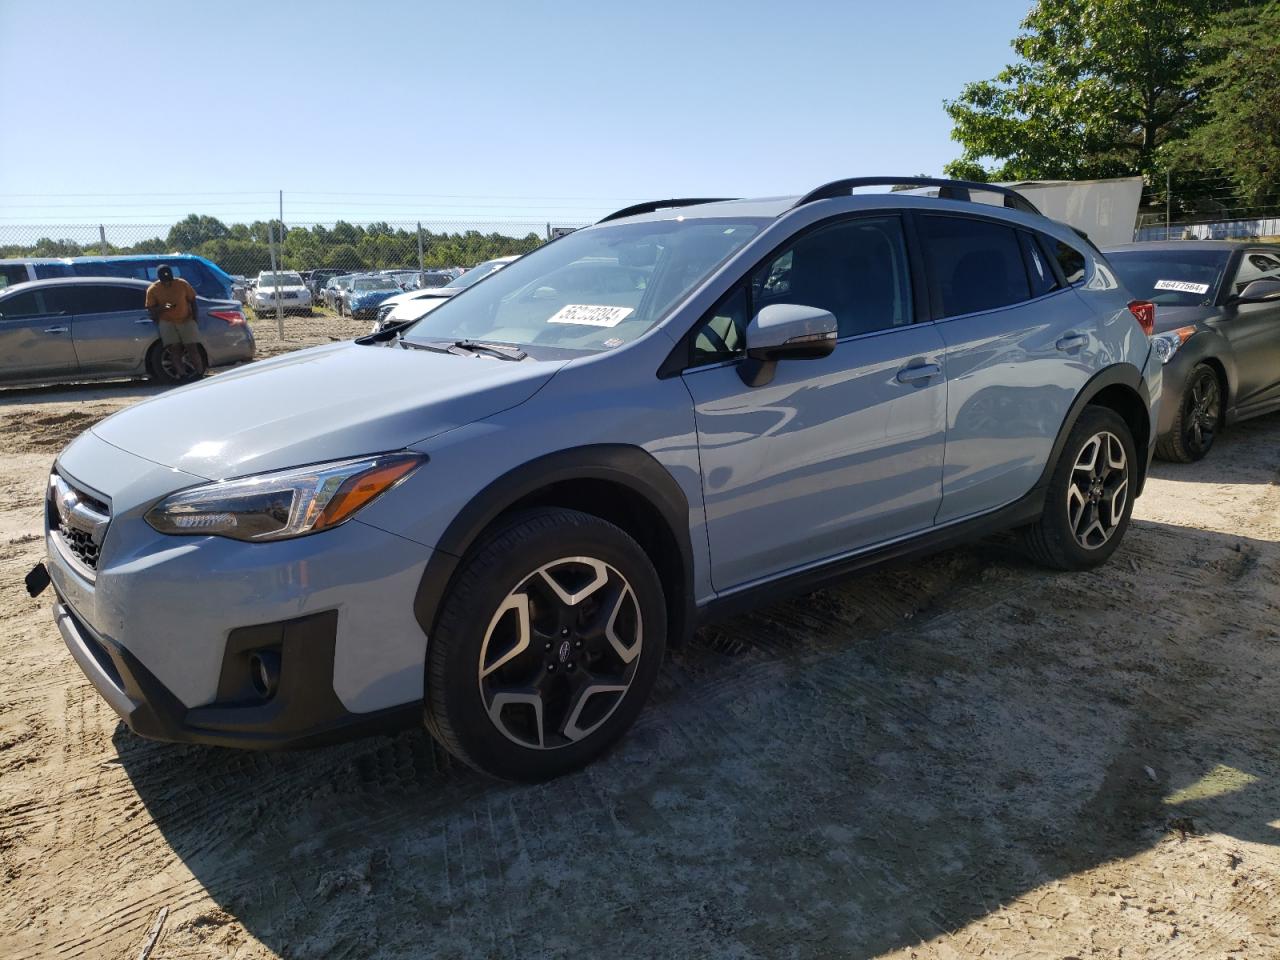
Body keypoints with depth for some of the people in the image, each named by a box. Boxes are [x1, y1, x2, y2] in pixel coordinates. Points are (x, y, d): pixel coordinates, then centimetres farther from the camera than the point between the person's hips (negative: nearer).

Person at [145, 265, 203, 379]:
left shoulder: (182, 284, -5)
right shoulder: (152, 290, -4)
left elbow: (192, 301, 5)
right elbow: (150, 310, -1)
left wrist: (195, 319, -1)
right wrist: (162, 308, -22)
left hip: (186, 320, 0)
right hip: (167, 322, 0)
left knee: (193, 348, -6)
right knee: (174, 349, -13)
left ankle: (200, 373, 0)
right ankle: (180, 374, -13)